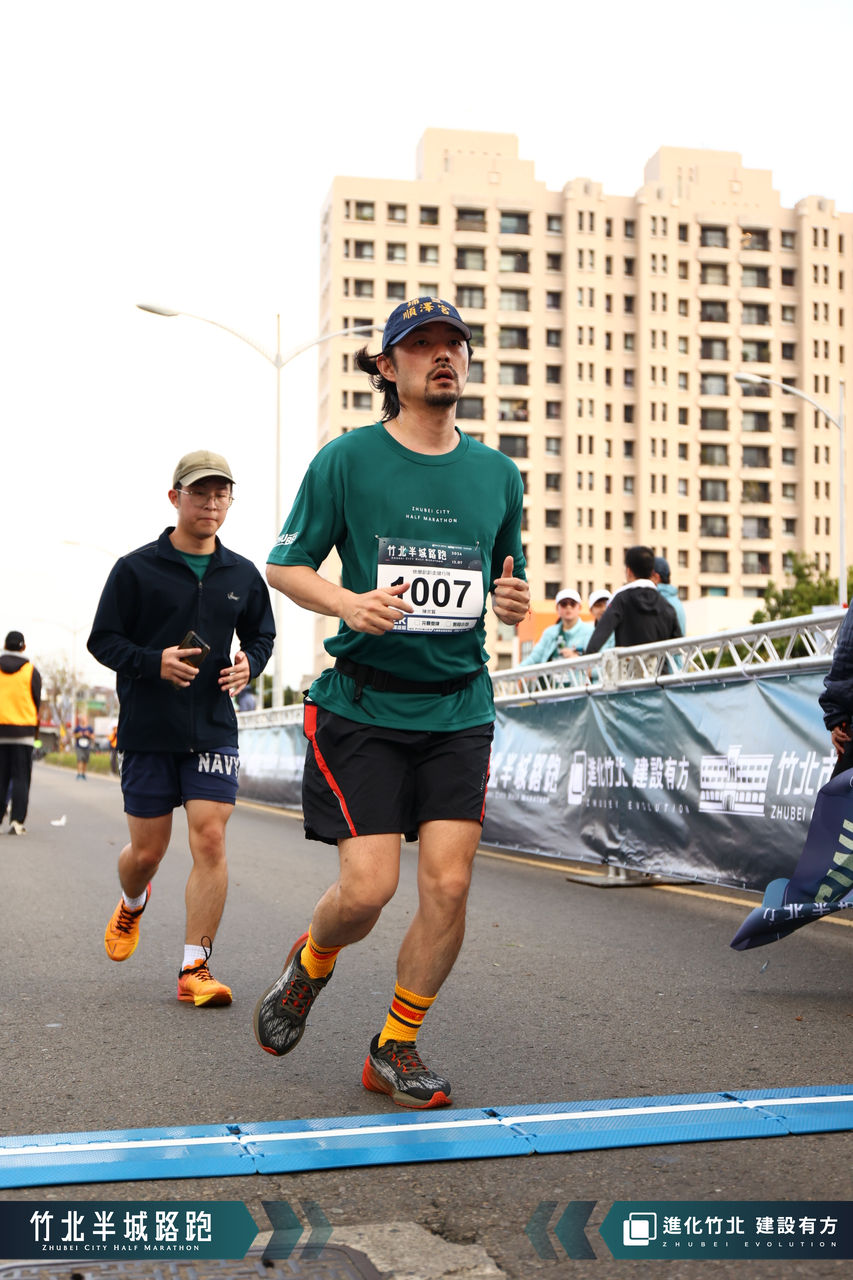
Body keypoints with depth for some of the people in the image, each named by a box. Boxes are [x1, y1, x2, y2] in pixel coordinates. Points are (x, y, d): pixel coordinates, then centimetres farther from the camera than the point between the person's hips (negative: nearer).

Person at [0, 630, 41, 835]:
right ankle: (16, 821, -6)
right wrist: (34, 731, 13)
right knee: (20, 777, 1)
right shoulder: (31, 671, 1)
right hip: (23, 730, -1)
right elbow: (37, 703, 4)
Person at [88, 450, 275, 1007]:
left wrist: (249, 663, -2)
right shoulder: (137, 569, -2)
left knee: (210, 840, -10)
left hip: (214, 729, 2)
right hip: (147, 731, -1)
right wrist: (154, 662, -18)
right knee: (147, 850, 7)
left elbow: (262, 635, 21)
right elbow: (103, 639, -1)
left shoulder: (242, 575, 7)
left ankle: (196, 967, -2)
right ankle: (132, 906, 43)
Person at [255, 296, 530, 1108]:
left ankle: (395, 1049, 17)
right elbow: (283, 566, 1)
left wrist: (514, 602, -5)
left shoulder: (497, 473, 9)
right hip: (362, 706, -3)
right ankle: (309, 966, 28)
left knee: (448, 885, -4)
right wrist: (350, 602, -18)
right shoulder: (346, 459, -2)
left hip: (459, 708, 3)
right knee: (367, 889, -8)